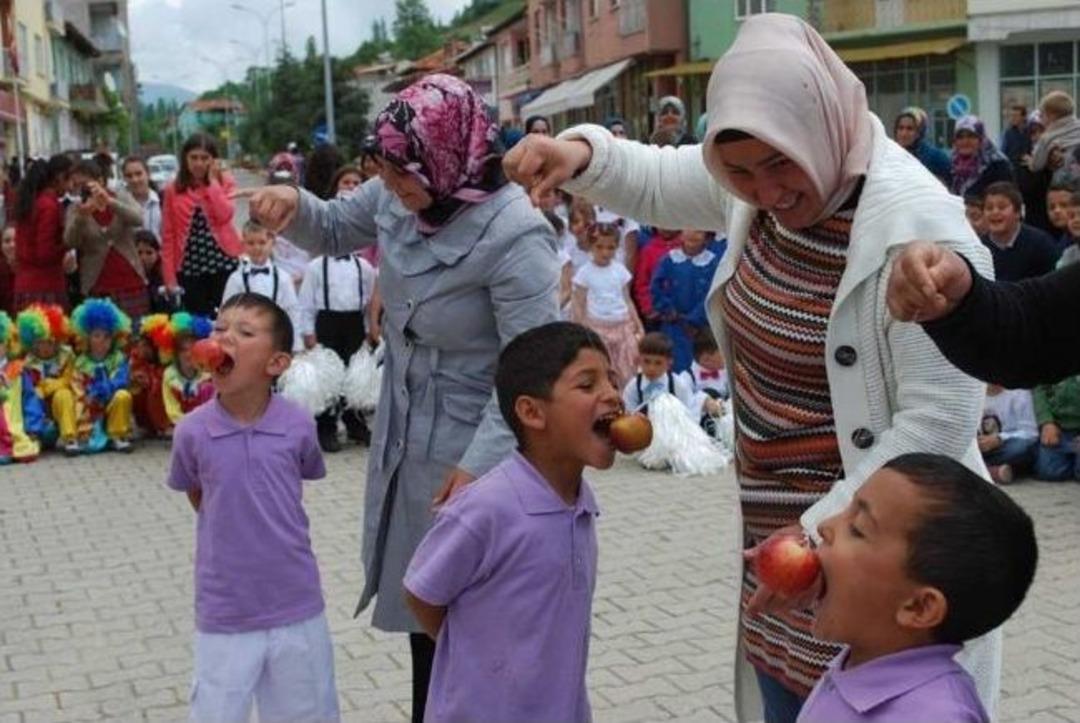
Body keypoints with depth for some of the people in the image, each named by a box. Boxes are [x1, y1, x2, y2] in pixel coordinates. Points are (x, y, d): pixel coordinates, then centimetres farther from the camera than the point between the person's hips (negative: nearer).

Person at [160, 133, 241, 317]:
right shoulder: (173, 190, 5)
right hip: (190, 267, 1)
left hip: (223, 262, -1)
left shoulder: (225, 182, 3)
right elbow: (168, 236, 4)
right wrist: (170, 276, -2)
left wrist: (212, 180, -9)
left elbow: (224, 215, -17)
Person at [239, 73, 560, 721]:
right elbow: (336, 232, 14)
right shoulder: (398, 195, -5)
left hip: (471, 450, -8)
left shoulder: (514, 237, -28)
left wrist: (480, 463, -28)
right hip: (406, 440, 8)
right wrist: (296, 206, -8)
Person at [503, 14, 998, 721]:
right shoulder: (766, 179, -3)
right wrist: (581, 152, -8)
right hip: (776, 533, 7)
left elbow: (941, 422, -24)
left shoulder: (919, 228, -26)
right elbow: (654, 179, 14)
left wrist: (822, 531, -25)